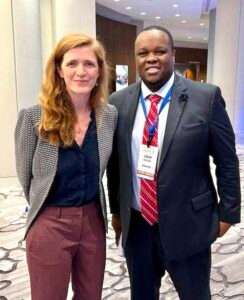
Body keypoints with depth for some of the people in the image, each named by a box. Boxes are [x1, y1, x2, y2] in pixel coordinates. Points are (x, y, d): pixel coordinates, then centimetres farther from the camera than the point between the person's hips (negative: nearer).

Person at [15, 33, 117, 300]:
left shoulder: (110, 115, -5)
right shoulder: (33, 117, -16)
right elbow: (26, 176, -3)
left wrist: (86, 209, 12)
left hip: (93, 221, 4)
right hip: (49, 226, -3)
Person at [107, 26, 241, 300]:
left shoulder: (206, 97, -10)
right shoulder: (118, 102, -1)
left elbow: (227, 161, -3)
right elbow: (114, 162, 7)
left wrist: (227, 212, 1)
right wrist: (116, 210, 11)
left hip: (187, 225, -2)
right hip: (135, 225, 3)